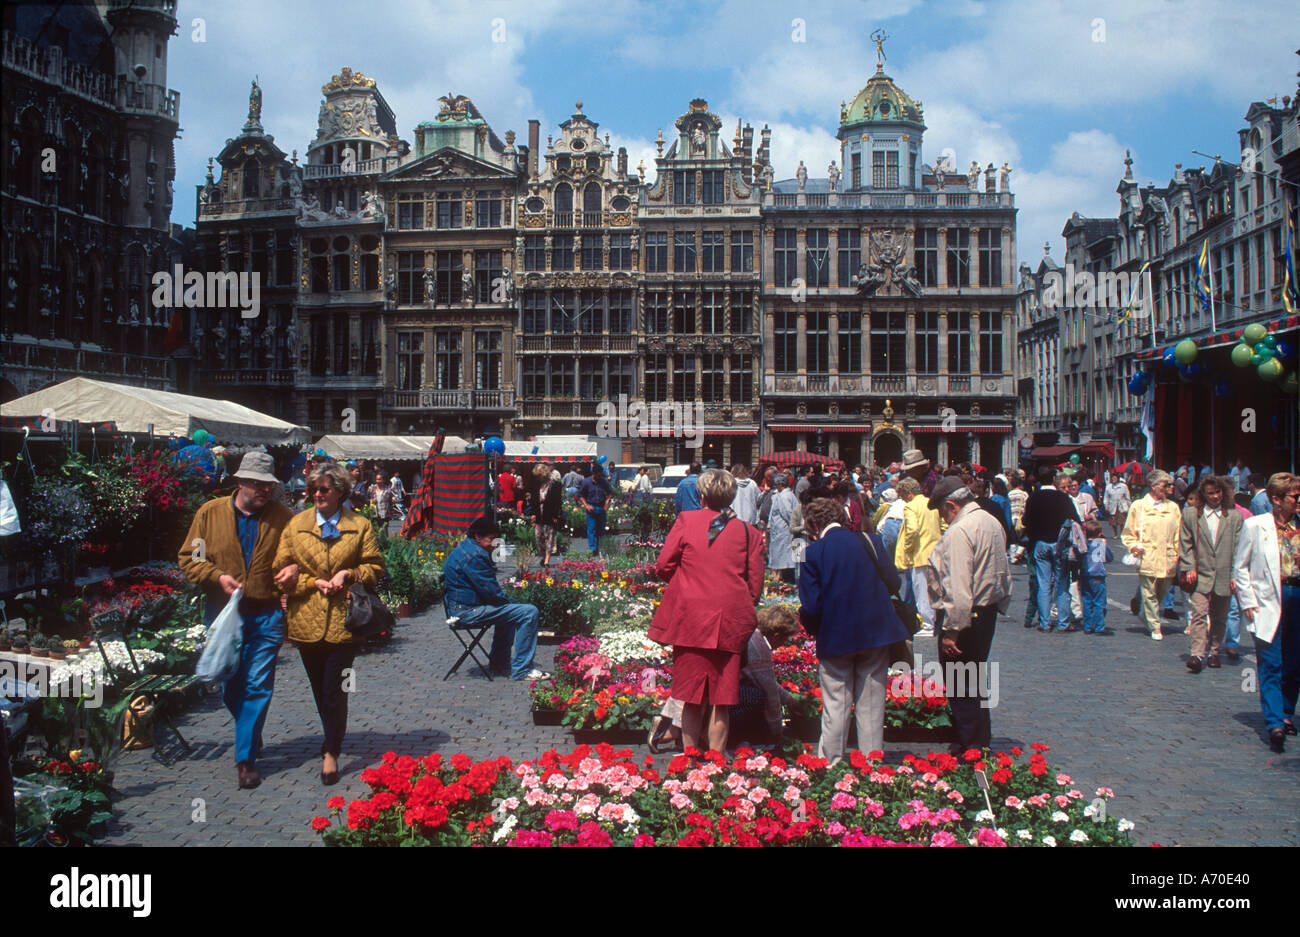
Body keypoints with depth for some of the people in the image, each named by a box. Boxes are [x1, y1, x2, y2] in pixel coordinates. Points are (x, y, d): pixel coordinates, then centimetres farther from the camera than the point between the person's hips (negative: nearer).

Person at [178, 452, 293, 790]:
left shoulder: (281, 516, 2)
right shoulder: (210, 513, 2)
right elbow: (188, 559, 5)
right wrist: (217, 577, -11)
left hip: (267, 616, -1)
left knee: (257, 687, -6)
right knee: (230, 687, 13)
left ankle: (246, 758, 2)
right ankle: (251, 735, 38)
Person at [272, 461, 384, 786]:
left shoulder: (359, 526, 3)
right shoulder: (296, 525, 6)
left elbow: (375, 567, 5)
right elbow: (282, 570, 3)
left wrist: (347, 574, -12)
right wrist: (316, 582, -8)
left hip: (342, 620, -2)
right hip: (306, 621, 3)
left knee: (335, 689, -6)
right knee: (320, 689, 14)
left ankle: (331, 752, 3)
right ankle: (334, 742, 32)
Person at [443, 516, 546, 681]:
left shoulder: (464, 548, 16)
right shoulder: (475, 555, -19)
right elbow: (491, 590, -19)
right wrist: (509, 600, -3)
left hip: (459, 608, 12)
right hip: (468, 610, -12)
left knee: (508, 609, 35)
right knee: (529, 612, -16)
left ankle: (499, 663, 35)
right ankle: (522, 670, -11)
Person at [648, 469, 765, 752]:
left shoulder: (686, 520, -2)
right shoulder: (748, 532, 2)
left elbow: (663, 566, 1)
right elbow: (755, 585, 5)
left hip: (690, 619, 0)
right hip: (728, 623, 1)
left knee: (691, 697, 10)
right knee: (721, 699, 7)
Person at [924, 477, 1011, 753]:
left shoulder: (959, 531, -21)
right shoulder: (992, 522, 10)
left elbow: (959, 589, -25)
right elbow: (1003, 574, 19)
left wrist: (950, 630, -22)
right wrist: (1000, 604, 26)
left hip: (965, 616, -10)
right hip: (988, 611, 10)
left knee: (960, 688, 0)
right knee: (976, 682, 20)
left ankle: (969, 749, 6)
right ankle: (982, 740, 30)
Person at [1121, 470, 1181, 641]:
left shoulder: (1173, 507, 11)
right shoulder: (1138, 506, 4)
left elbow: (1178, 534, 13)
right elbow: (1128, 533, 10)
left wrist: (1179, 554, 2)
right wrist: (1134, 546, -7)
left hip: (1168, 560, 3)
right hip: (1147, 559, -3)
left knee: (1162, 593, 12)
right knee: (1149, 594, -2)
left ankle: (1146, 616, 34)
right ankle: (1155, 627, 7)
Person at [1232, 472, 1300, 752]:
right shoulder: (1255, 525, 0)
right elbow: (1240, 567, 2)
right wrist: (1249, 602, -5)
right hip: (1270, 599, -4)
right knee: (1271, 664, -7)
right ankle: (1274, 724, -10)